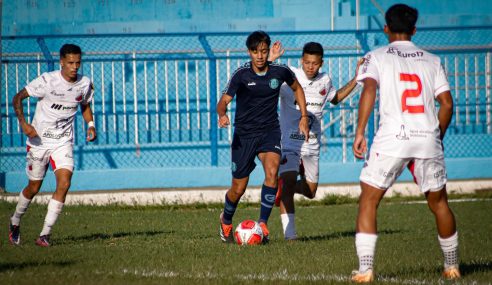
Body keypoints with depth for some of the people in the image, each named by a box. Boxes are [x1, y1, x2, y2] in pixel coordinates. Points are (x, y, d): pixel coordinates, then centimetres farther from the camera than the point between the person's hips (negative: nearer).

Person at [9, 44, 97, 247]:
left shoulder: (84, 84, -3)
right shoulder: (47, 81, -16)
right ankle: (15, 221, 37)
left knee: (64, 184, -17)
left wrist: (90, 125, -1)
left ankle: (45, 234, -11)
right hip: (39, 140, -3)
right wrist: (24, 124, -23)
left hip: (63, 142, 3)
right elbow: (18, 98, -11)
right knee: (34, 188, 8)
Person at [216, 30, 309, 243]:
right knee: (238, 189, 4)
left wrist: (304, 116, 10)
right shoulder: (241, 75, -12)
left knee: (272, 171, -27)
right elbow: (224, 101, -19)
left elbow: (296, 88, 16)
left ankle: (262, 223, -17)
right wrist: (222, 115, -42)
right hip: (244, 133, -1)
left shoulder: (280, 71, -5)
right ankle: (226, 221, 35)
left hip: (270, 131, 1)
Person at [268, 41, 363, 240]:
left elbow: (335, 98, 27)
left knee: (310, 192, 11)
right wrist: (270, 60, -32)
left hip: (312, 147, 5)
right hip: (289, 143, -5)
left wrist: (356, 79, 19)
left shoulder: (324, 80, 6)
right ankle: (289, 232, -17)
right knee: (288, 183, -21)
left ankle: (282, 187, 42)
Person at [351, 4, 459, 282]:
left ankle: (365, 270, -6)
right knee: (439, 203, 18)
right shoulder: (432, 60, 14)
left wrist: (360, 132, -12)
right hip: (428, 138, 3)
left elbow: (369, 90, -11)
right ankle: (452, 266, 27)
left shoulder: (377, 57, 6)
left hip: (392, 138, -3)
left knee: (368, 202, 5)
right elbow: (447, 103, 9)